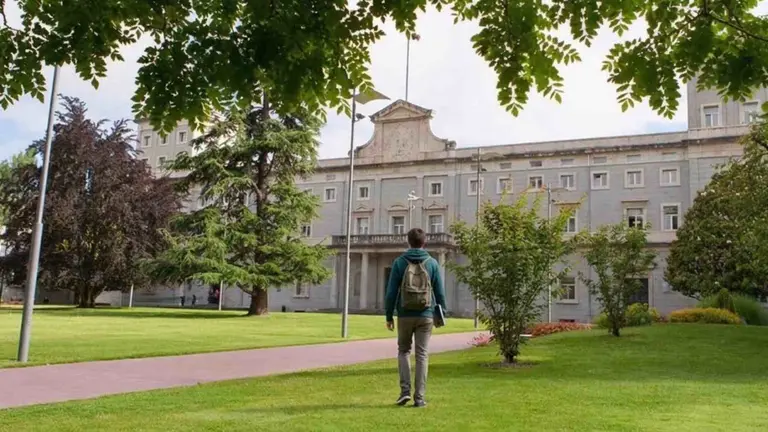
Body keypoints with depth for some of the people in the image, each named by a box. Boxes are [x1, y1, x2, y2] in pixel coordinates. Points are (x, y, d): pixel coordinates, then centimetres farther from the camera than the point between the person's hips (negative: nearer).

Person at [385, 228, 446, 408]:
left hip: (405, 315, 0)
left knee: (403, 351, 16)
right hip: (425, 316, 0)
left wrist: (389, 316, 4)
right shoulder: (432, 263, 0)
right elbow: (440, 292, 2)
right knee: (422, 355, 6)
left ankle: (405, 390, 3)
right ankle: (419, 397, 5)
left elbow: (391, 292, -3)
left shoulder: (399, 262, -2)